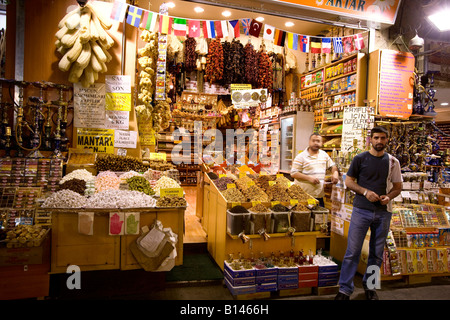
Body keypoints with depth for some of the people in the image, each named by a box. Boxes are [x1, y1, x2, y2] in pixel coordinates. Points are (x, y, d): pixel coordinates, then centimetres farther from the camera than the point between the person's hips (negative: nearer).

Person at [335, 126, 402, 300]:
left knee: (377, 253, 12)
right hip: (361, 210, -2)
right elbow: (348, 181, 2)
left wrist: (389, 196, -9)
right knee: (352, 252, -3)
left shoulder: (393, 162, 7)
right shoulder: (360, 159, 0)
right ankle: (345, 289, 7)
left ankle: (369, 286, 29)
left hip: (383, 212, 3)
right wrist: (365, 192, -14)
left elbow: (398, 187, 12)